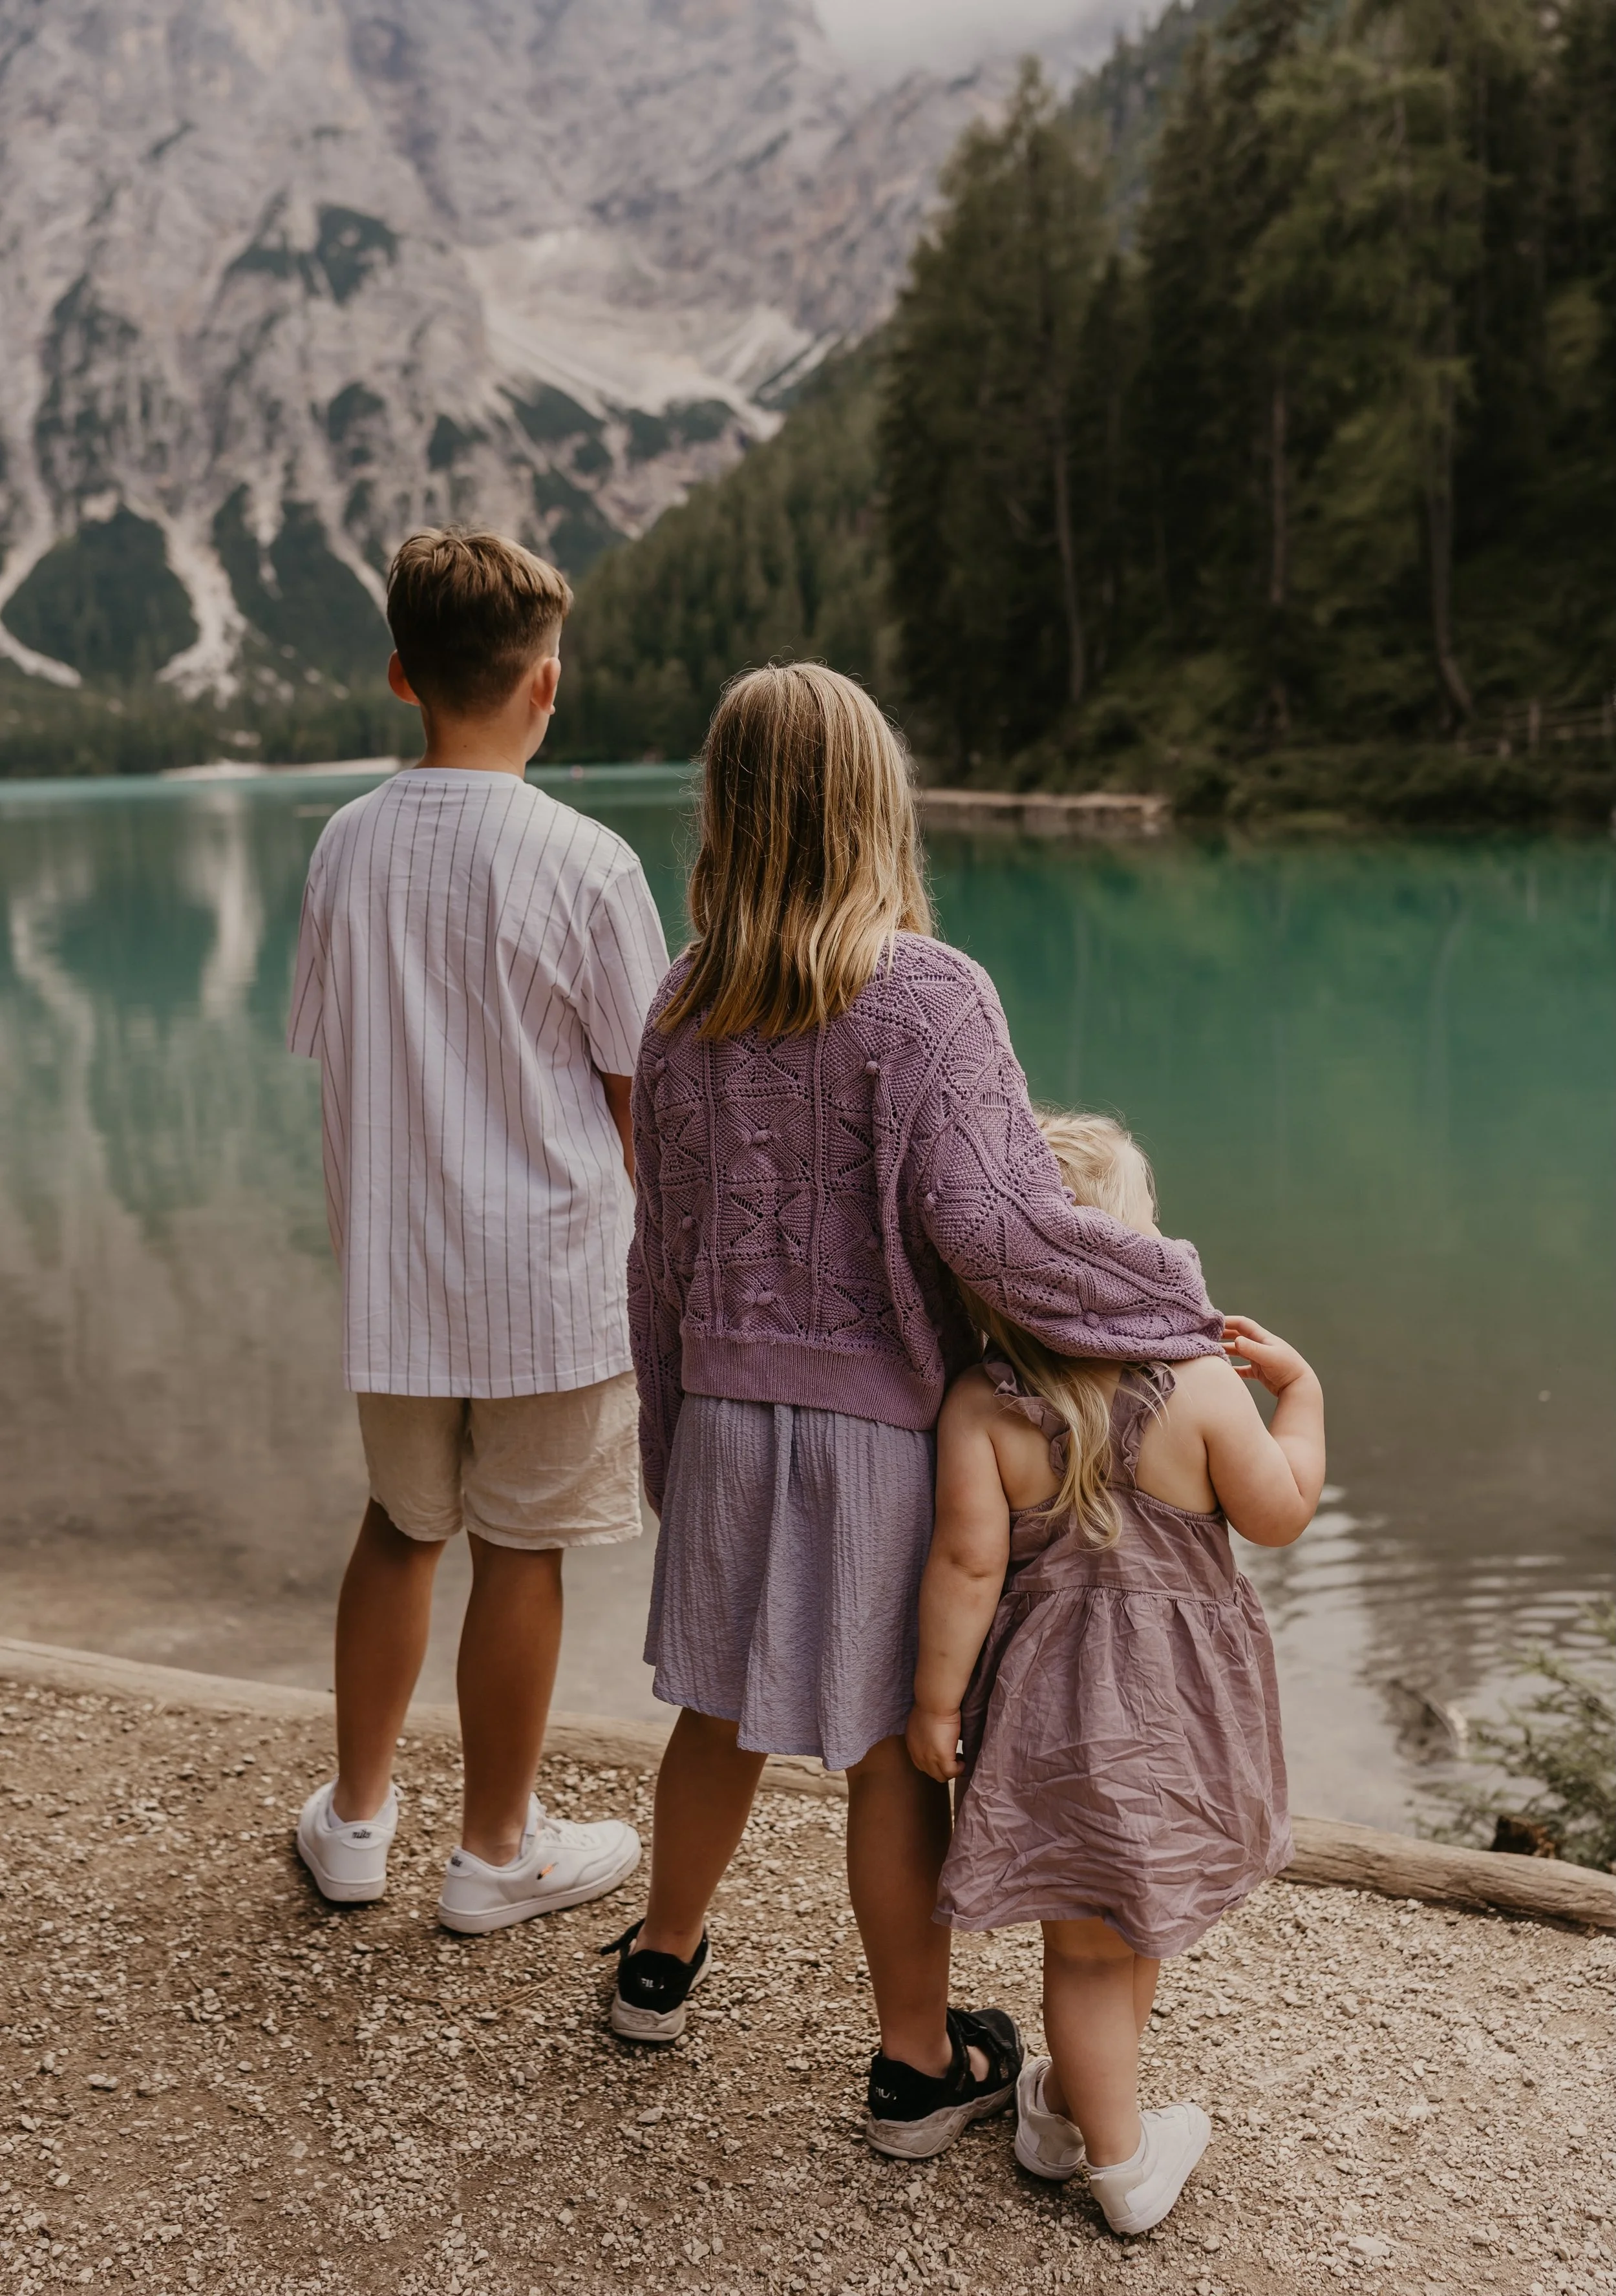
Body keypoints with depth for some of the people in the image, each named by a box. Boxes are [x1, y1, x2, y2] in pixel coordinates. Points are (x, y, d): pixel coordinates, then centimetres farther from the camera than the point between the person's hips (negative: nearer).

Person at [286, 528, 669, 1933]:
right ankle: (499, 1851, 25)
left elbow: (331, 1054, 6)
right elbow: (638, 1090, -9)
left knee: (401, 1526, 21)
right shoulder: (584, 865, -15)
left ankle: (357, 1817, 34)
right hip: (551, 1267, -4)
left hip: (392, 1262, 5)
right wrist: (652, 1251, 6)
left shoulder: (347, 847, -1)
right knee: (521, 1551, 9)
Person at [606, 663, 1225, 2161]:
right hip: (882, 1421, -5)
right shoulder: (926, 996, -16)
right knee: (894, 1750, 8)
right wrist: (1172, 1295, -12)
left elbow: (662, 1248, 7)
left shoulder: (685, 1010, 1)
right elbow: (988, 1219, -25)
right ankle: (918, 2064, 24)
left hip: (729, 1409, 5)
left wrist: (671, 1440, 18)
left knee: (724, 1704, 22)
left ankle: (661, 1964, 42)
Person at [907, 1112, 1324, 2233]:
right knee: (1139, 1920, 24)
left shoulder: (980, 1408, -16)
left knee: (1088, 1940, 15)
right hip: (1181, 1702, 1)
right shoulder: (1203, 1386, -15)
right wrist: (1300, 1393, 8)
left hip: (1057, 1706, -1)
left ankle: (1120, 2157, 30)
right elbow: (1282, 1513, -5)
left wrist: (936, 1698, -5)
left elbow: (967, 1564, -16)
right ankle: (1074, 2105, 44)